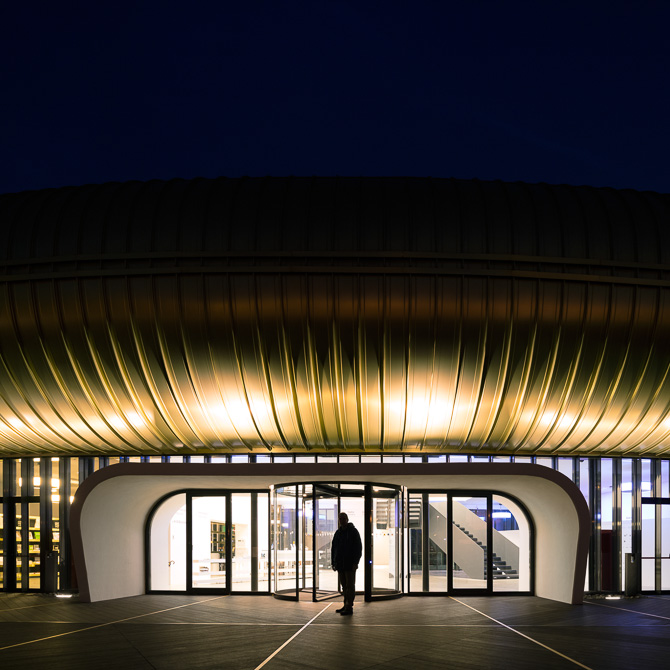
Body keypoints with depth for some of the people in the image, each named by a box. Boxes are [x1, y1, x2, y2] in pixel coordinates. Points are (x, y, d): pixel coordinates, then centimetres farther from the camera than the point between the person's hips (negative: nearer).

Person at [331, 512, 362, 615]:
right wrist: (333, 563, 11)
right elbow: (333, 548, 17)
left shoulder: (353, 532, -4)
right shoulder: (338, 533, 14)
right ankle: (346, 605, 16)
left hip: (350, 564, -6)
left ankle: (349, 607, -8)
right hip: (340, 564, 6)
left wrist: (355, 562, -15)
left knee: (350, 585, -6)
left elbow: (358, 548, -8)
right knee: (344, 586, 11)